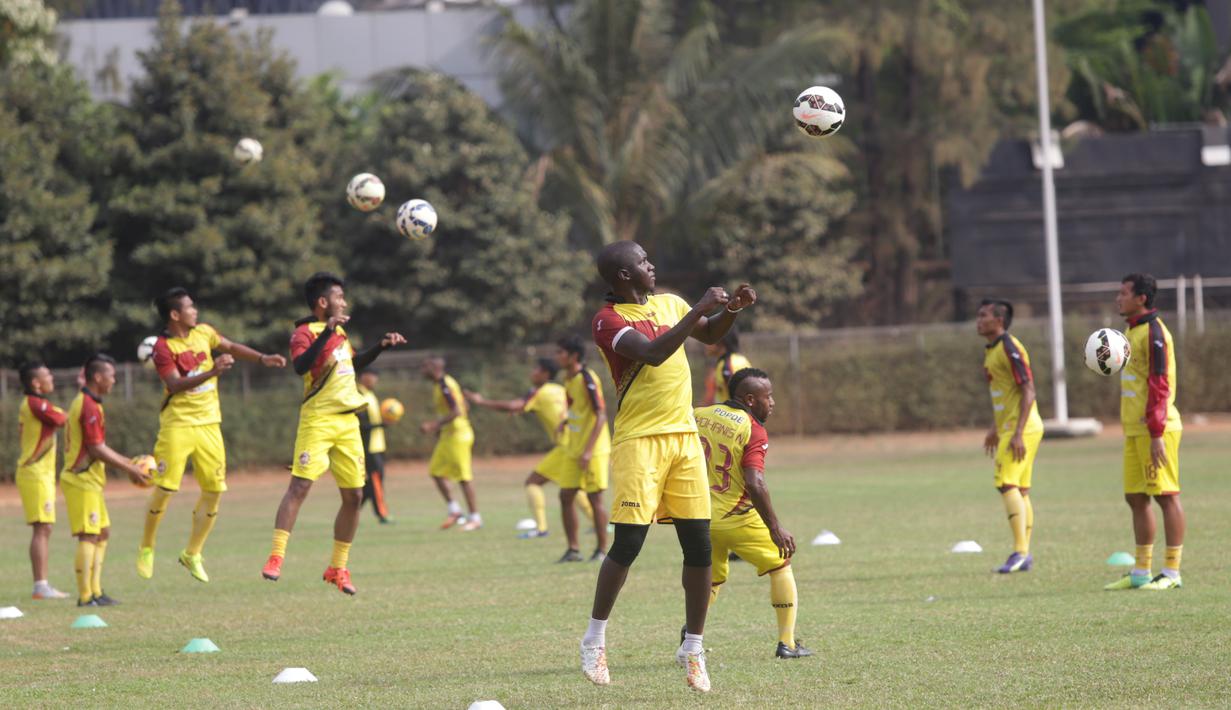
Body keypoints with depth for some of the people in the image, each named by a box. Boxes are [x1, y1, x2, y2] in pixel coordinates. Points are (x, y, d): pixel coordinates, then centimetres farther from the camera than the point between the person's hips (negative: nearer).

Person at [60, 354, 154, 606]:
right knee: (89, 536, -11)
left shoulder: (84, 403, 17)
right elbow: (97, 449, -19)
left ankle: (95, 592, 16)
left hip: (89, 480, 11)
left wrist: (128, 464, 18)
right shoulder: (89, 407, -16)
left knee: (102, 534, 14)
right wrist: (130, 469, -13)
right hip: (82, 481, -11)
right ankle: (86, 596, -12)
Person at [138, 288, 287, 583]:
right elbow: (175, 385, -24)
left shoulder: (203, 333, 7)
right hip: (177, 424, -6)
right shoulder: (162, 348, -12)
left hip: (209, 423, 6)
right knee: (165, 489, -9)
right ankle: (146, 549, 11)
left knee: (214, 490, 1)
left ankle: (192, 554, 15)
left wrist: (263, 358, 17)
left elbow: (230, 347, 26)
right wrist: (212, 372, -33)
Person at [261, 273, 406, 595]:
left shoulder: (339, 331, 17)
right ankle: (276, 557, -19)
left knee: (353, 495, 5)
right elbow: (301, 365, -29)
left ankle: (338, 568, 15)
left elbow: (355, 363, 34)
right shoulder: (305, 332, -9)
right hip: (318, 421, -8)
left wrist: (382, 346, 21)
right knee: (300, 486, -17)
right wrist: (326, 333, -34)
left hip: (348, 423, 8)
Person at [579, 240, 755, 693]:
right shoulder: (609, 320, -10)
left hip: (684, 435, 6)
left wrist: (732, 309, 8)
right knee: (628, 543, -11)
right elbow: (653, 353, -26)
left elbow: (710, 335, 29)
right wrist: (700, 308, -25)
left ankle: (693, 648, 11)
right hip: (639, 439, -6)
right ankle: (595, 639, 5)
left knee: (699, 545, 2)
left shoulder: (669, 304, 13)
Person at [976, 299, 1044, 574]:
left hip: (1020, 428, -10)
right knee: (1020, 490, 11)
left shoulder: (1009, 348, -15)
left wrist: (1018, 433, -24)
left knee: (1008, 484, -16)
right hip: (1008, 428, 10)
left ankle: (1020, 551, -20)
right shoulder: (991, 350, 15)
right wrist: (994, 430, 27)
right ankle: (1024, 554, 14)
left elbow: (1028, 391, -19)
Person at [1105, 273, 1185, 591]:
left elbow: (1159, 385, -18)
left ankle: (1171, 573, -3)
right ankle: (1141, 572, 15)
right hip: (1134, 429, 10)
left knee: (1166, 496, -5)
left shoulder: (1153, 332, -13)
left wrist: (1156, 433, -22)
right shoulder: (1132, 330, 17)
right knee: (1136, 497, 10)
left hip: (1155, 429, -10)